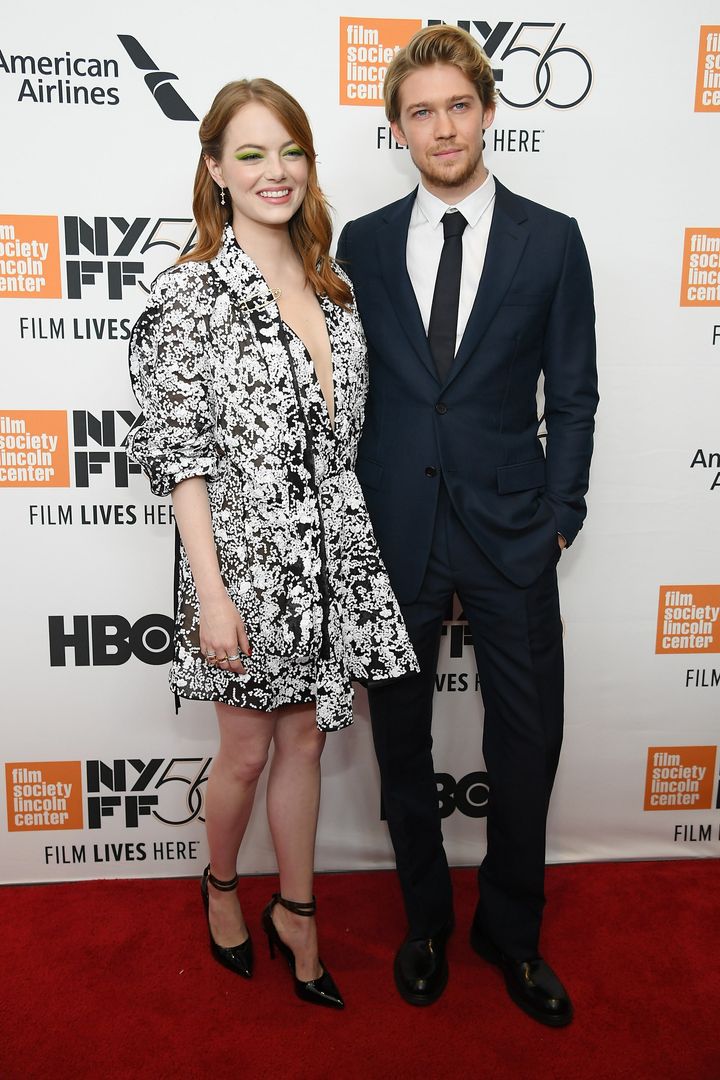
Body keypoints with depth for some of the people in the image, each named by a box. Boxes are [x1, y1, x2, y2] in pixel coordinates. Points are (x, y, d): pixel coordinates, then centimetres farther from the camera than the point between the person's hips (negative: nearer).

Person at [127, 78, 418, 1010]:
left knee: (305, 737, 16)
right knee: (248, 750, 12)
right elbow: (176, 453, -11)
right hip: (246, 558, -5)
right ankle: (220, 884, 42)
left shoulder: (332, 288, 9)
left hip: (331, 558, 5)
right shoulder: (188, 293, -9)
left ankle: (295, 914, 36)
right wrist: (210, 592, -15)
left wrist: (366, 549, 9)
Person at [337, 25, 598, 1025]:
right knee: (401, 736, 12)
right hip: (391, 528, 1)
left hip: (510, 528, 0)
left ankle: (511, 930, 34)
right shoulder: (363, 243, 6)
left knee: (528, 742, 7)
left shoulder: (551, 239, 3)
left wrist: (561, 516, -2)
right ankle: (426, 918, 37)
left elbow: (573, 393, 3)